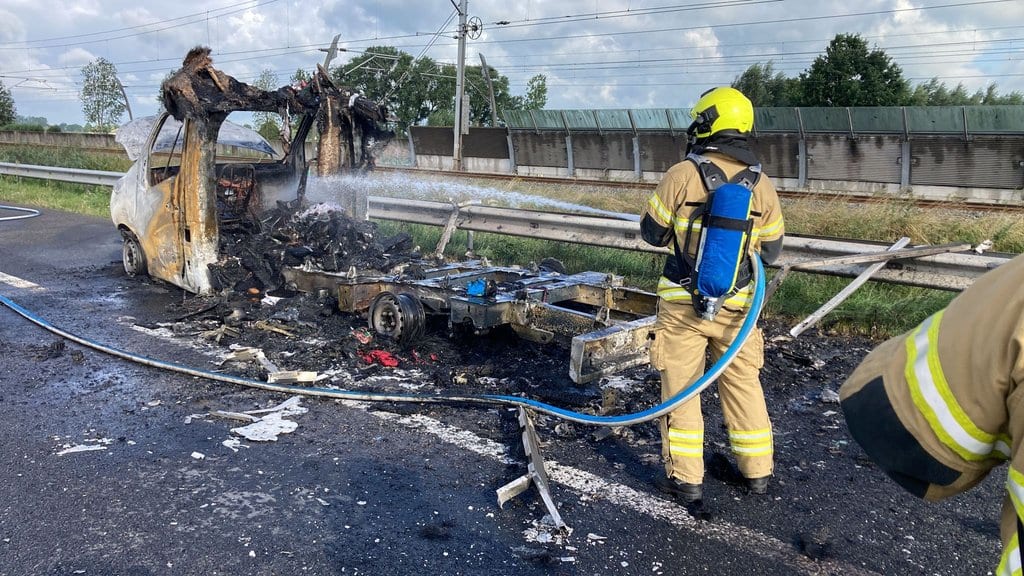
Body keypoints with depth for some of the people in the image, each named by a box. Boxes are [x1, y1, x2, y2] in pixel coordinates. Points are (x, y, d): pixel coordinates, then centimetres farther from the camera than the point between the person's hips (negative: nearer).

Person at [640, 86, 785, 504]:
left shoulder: (681, 175, -12)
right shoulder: (762, 185, -1)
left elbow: (652, 234, -3)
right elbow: (771, 252, 8)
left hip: (682, 302, -3)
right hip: (736, 305, 3)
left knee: (680, 387, 8)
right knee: (743, 384, 17)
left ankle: (685, 478, 13)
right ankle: (757, 471, 29)